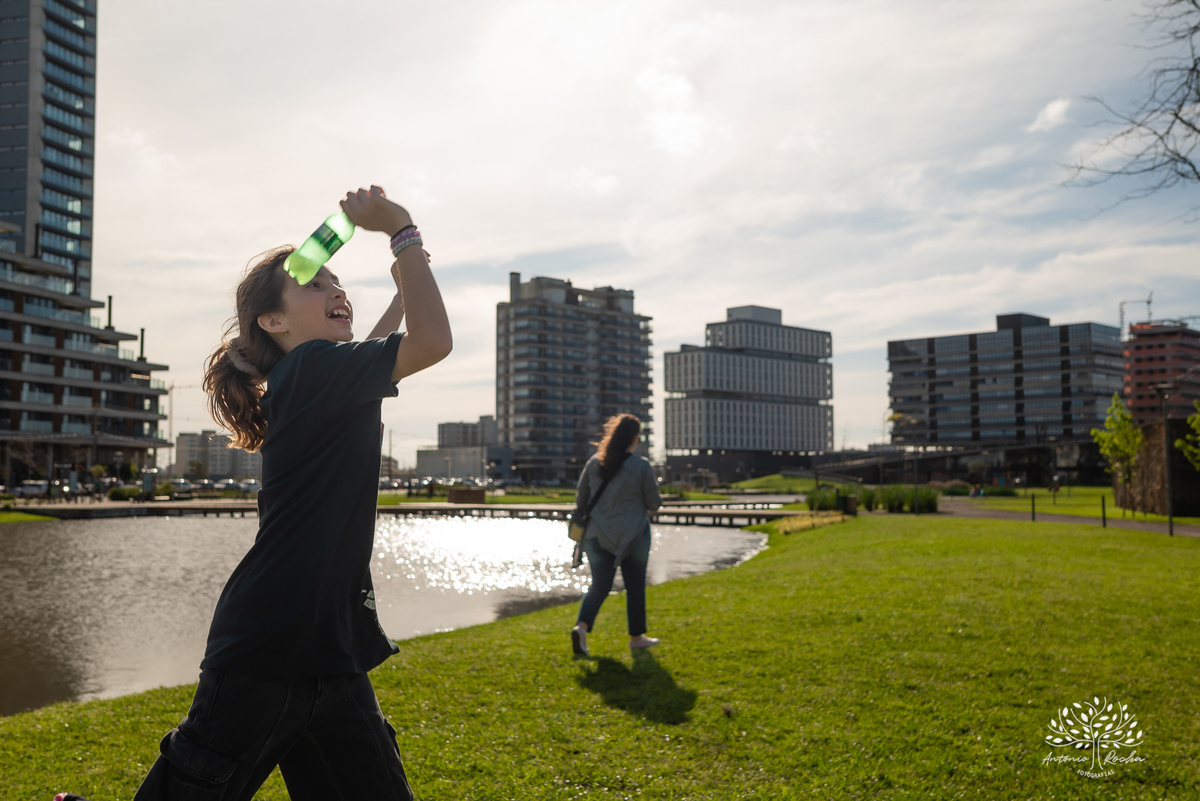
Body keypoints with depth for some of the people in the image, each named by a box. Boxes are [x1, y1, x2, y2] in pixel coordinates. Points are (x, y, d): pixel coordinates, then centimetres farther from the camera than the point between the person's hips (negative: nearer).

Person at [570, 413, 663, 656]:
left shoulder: (594, 462, 1)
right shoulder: (641, 467, -11)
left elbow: (581, 499, 7)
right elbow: (654, 503, -5)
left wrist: (581, 526, 20)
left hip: (598, 534, 3)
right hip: (632, 536, -3)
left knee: (599, 585, 9)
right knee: (635, 586, 12)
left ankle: (582, 626, -14)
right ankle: (636, 637, 22)